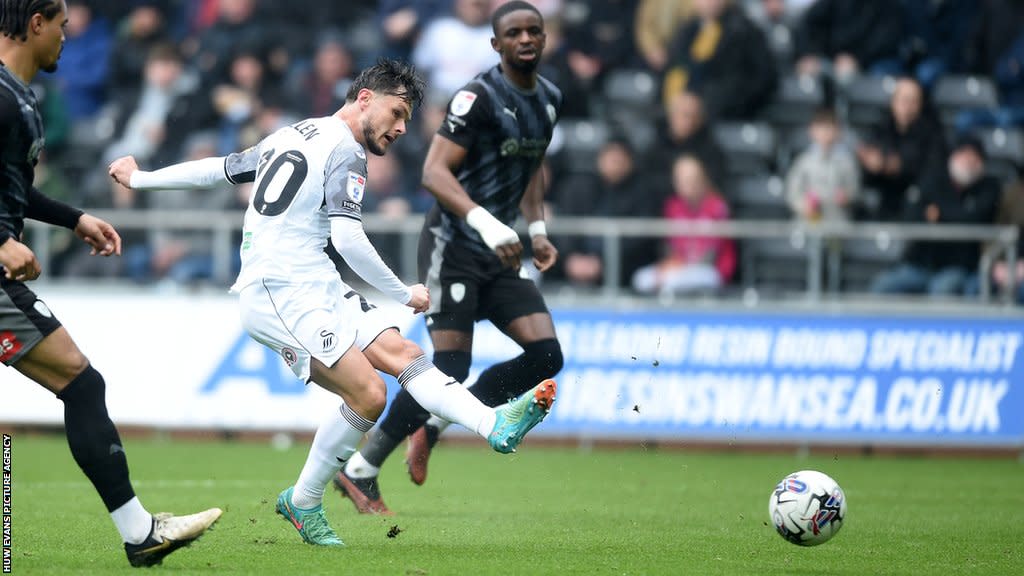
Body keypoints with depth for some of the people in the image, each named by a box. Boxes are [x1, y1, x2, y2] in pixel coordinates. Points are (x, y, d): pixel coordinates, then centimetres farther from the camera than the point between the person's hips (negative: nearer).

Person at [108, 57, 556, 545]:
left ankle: (497, 426, -22)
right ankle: (302, 503, -5)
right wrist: (404, 294, -4)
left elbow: (218, 168, 27)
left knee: (401, 353, -7)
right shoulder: (346, 151, -6)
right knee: (368, 395, -20)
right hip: (281, 293, -9)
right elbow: (348, 240, -15)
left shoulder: (290, 136, 22)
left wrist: (140, 179, 40)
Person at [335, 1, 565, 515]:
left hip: (497, 251, 8)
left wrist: (537, 229, 17)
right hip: (453, 245, -8)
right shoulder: (479, 97, -15)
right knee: (450, 368, -13)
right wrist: (486, 223, -34)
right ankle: (360, 471, -1)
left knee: (545, 355, -6)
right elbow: (434, 172, -23)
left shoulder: (548, 100, 11)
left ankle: (435, 423, 9)